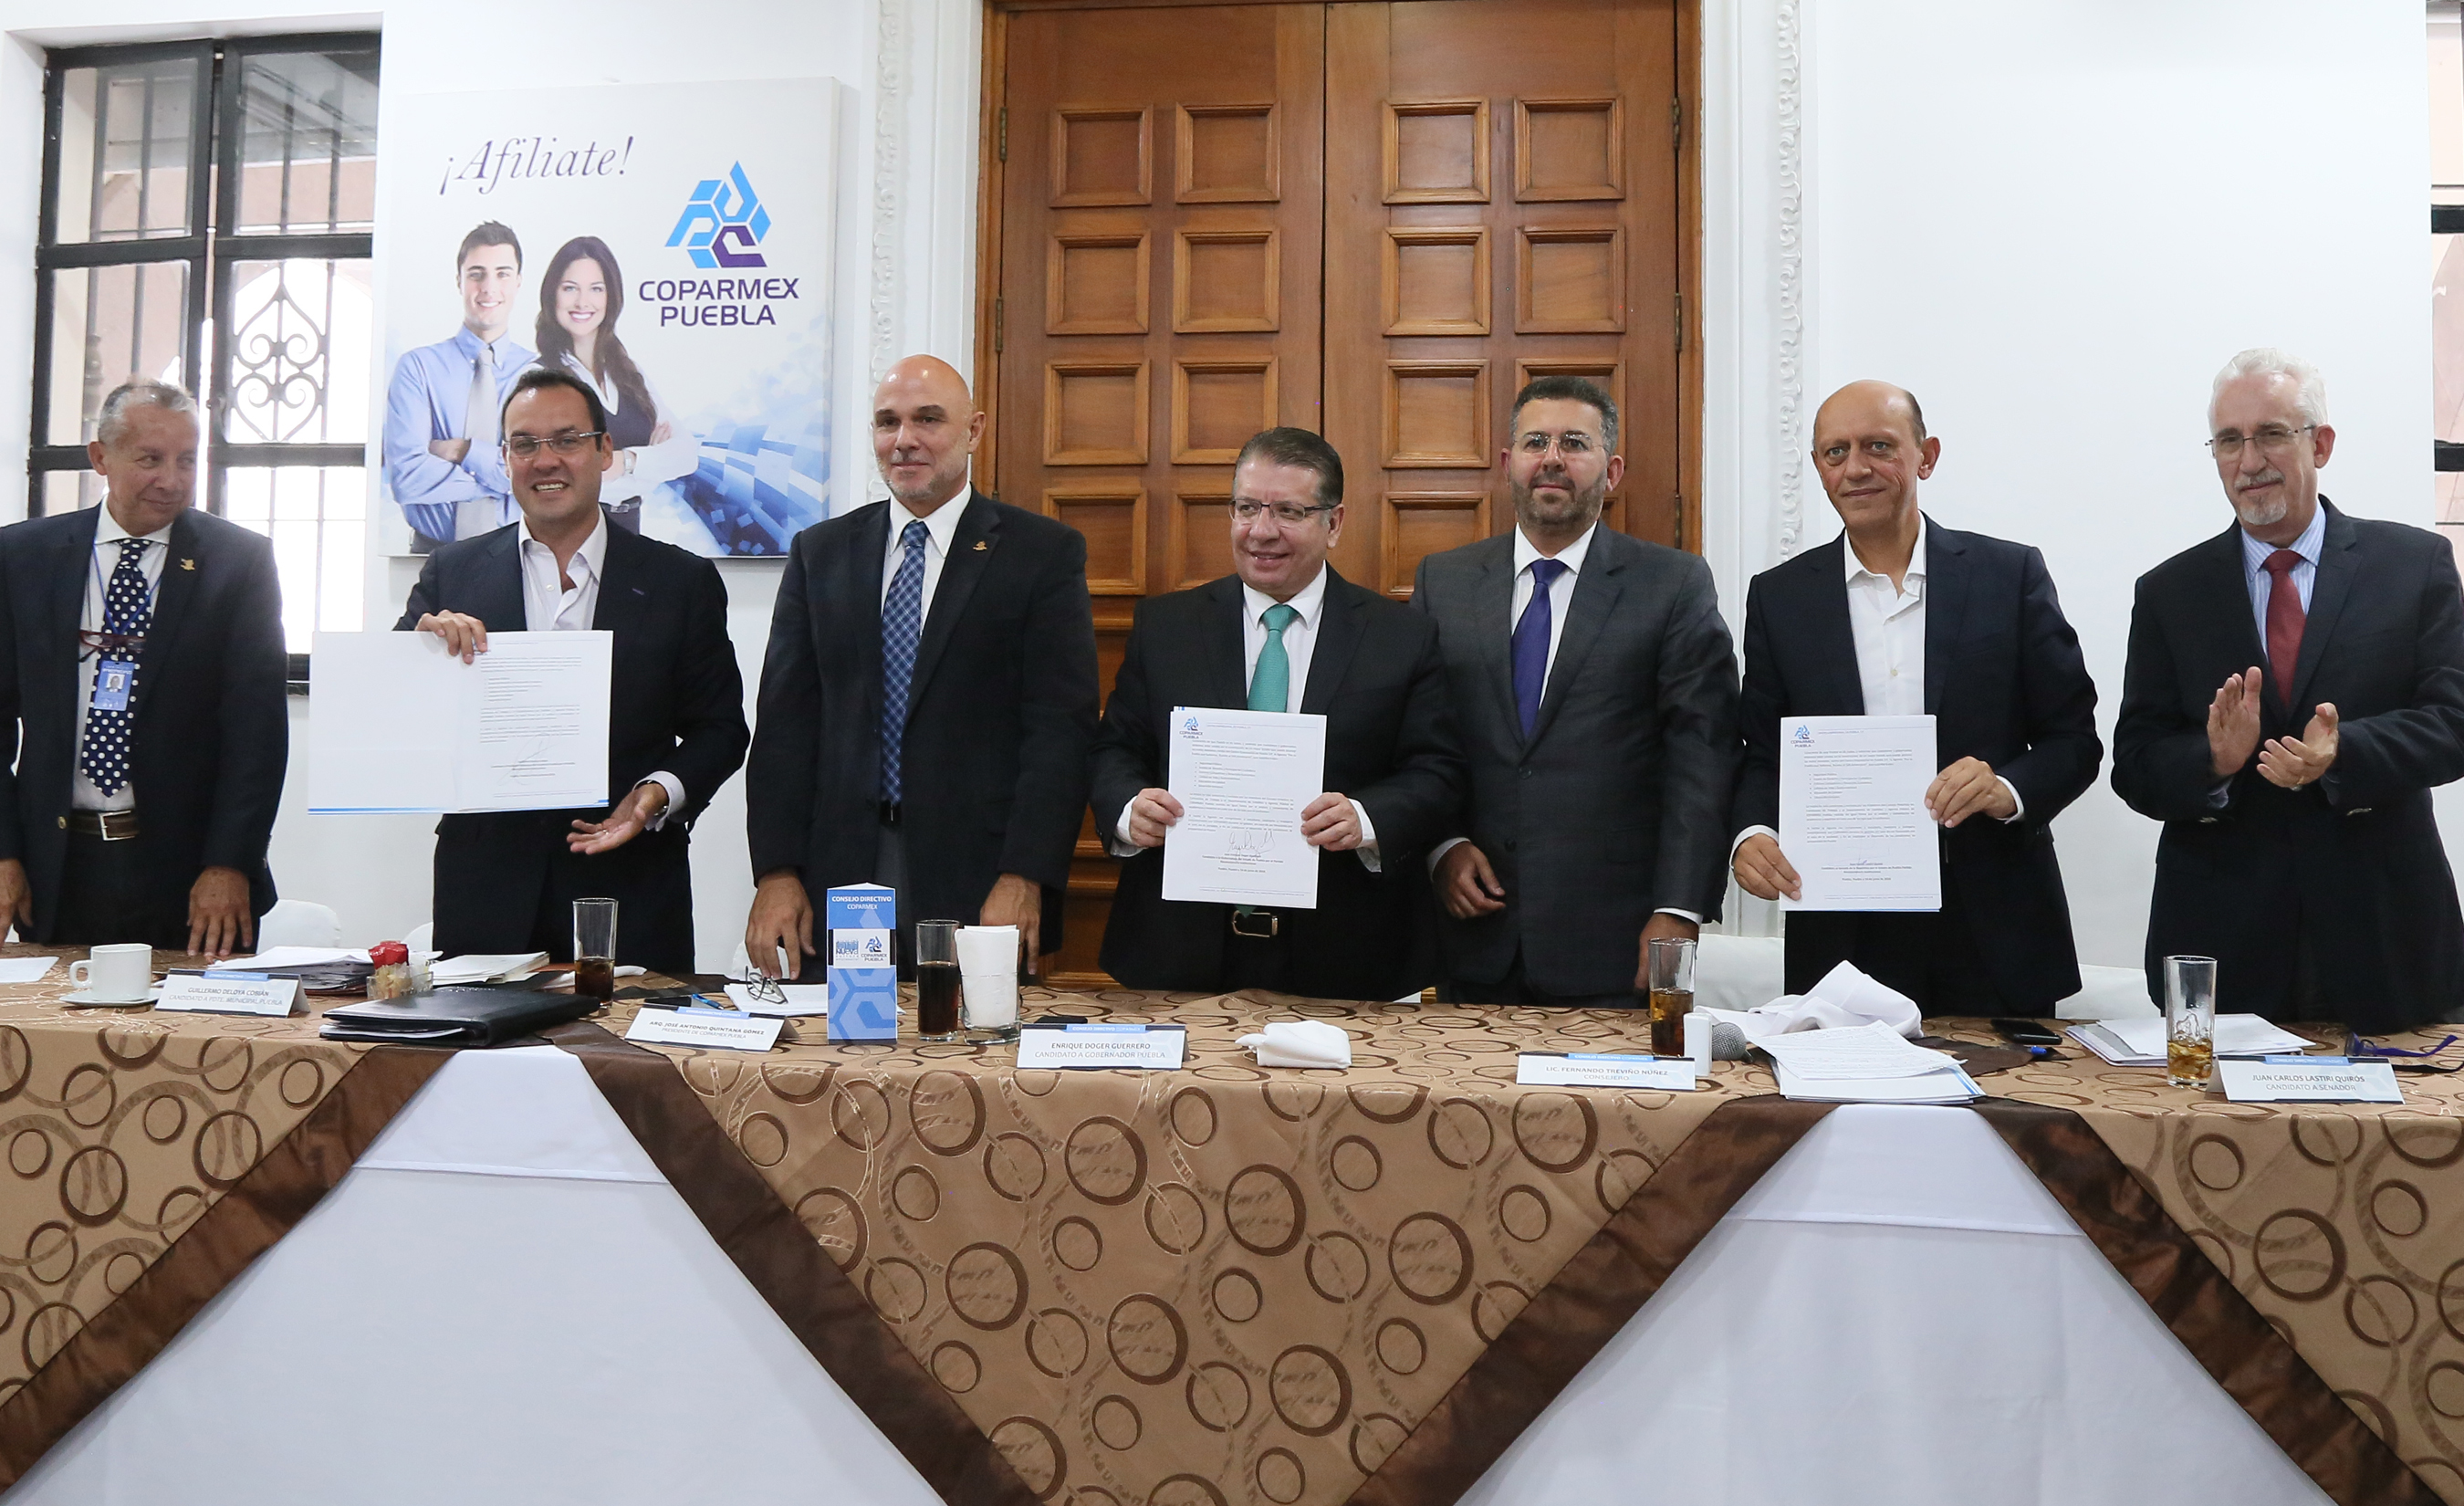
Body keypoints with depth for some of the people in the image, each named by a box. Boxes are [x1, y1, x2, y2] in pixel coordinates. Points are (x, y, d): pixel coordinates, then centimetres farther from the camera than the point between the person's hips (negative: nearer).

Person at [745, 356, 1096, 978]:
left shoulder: (1046, 553, 2)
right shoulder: (819, 553, 12)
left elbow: (1060, 727, -5)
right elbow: (785, 721, 8)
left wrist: (1023, 880, -14)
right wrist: (776, 873, -2)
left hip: (976, 885, -2)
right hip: (836, 878, 3)